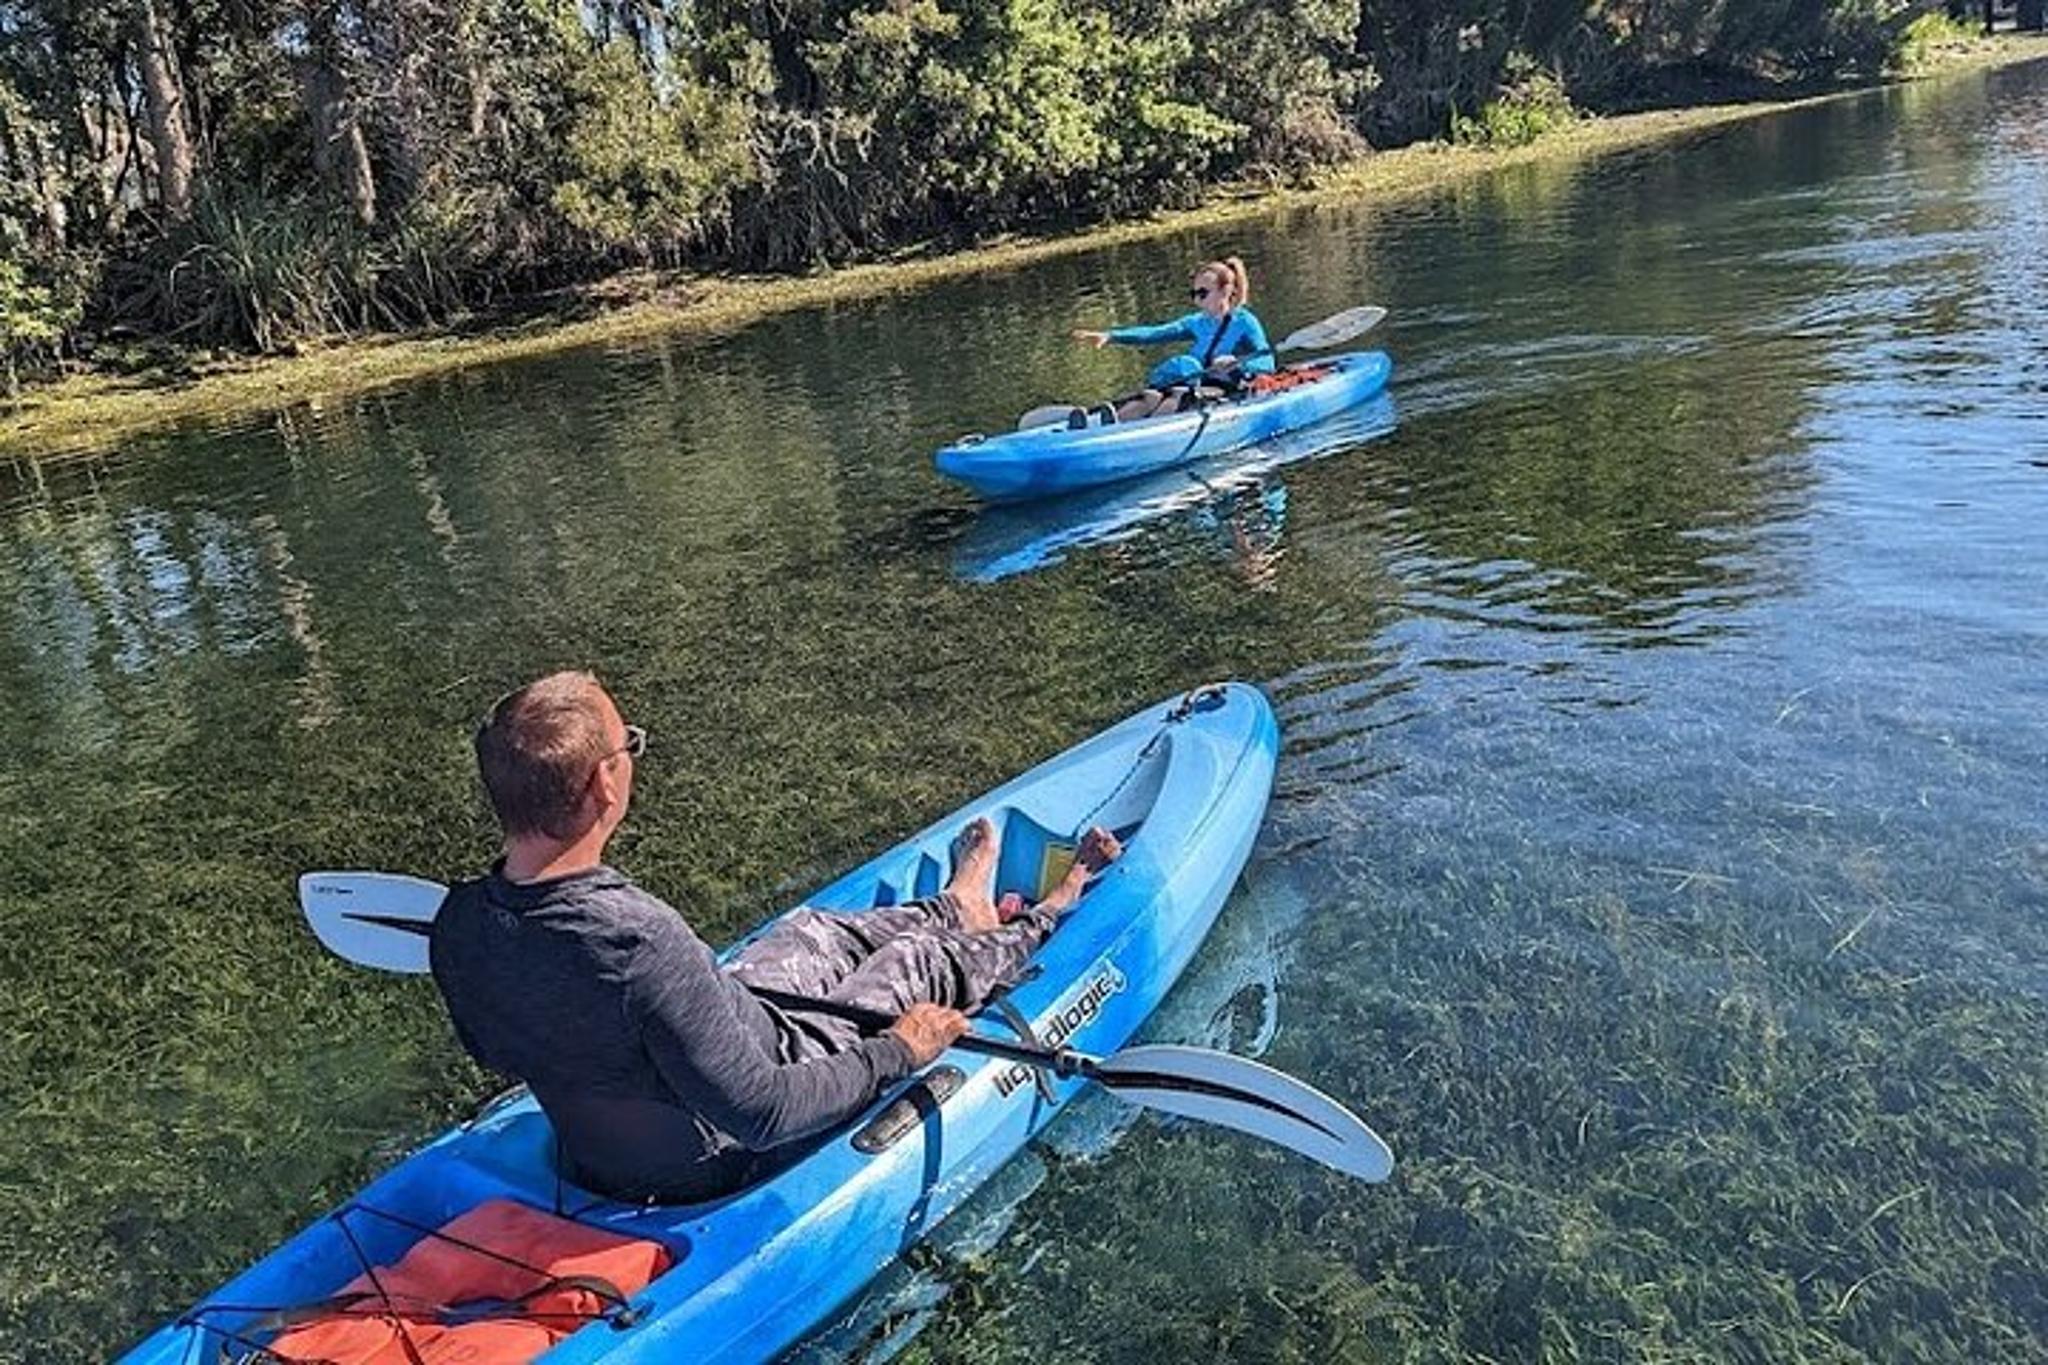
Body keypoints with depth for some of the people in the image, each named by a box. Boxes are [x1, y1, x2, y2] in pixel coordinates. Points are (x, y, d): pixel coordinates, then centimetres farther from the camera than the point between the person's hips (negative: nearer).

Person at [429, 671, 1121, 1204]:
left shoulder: (458, 924, -18)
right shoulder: (640, 943, -42)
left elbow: (496, 1052, 2)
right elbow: (760, 1114, -34)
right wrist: (895, 1053, -20)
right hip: (724, 1160, -7)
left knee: (811, 932, 24)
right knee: (920, 962, 12)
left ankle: (958, 912, 53)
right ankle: (1042, 925, 44)